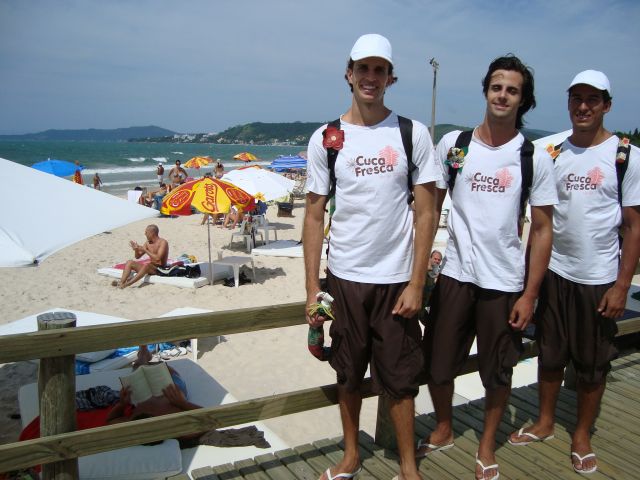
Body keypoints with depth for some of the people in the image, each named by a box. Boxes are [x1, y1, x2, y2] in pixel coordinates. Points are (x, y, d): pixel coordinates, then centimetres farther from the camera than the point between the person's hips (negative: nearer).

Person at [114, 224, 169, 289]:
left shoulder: (163, 242, -11)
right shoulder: (148, 243, 11)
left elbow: (158, 258, -24)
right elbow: (137, 256, 14)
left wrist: (145, 250, -20)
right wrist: (136, 249, -7)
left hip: (160, 269, -8)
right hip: (149, 268, 8)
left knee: (147, 265, -38)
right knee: (129, 262, -7)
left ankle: (128, 283, -47)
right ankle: (121, 282, -27)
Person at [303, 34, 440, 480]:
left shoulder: (414, 133, -1)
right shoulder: (325, 138, 1)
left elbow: (426, 213, -2)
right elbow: (314, 216, 2)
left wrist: (416, 283, -7)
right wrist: (312, 288, -2)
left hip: (396, 279, -1)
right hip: (343, 277, 2)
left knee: (398, 377, 9)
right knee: (349, 373, 15)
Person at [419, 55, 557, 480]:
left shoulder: (535, 158, -3)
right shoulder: (453, 144, 1)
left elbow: (542, 229, -1)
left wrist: (530, 293, -5)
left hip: (505, 281, -1)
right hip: (454, 274, 1)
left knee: (498, 371, 12)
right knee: (437, 363, 11)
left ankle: (488, 444, 37)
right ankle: (443, 431, 38)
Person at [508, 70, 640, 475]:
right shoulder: (553, 153, 4)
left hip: (599, 278, -3)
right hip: (554, 272, 3)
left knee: (593, 364, 10)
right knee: (550, 354, 15)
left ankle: (582, 435, 29)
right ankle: (545, 423, 33)